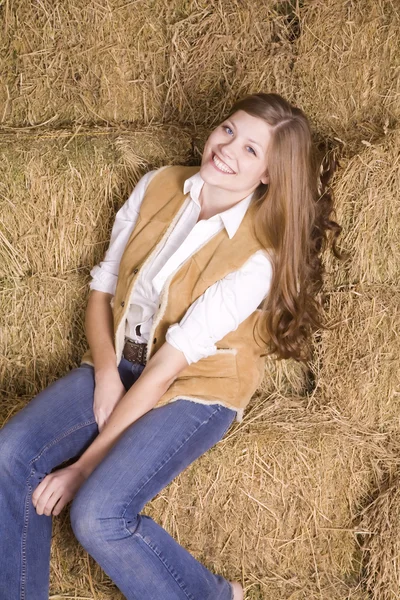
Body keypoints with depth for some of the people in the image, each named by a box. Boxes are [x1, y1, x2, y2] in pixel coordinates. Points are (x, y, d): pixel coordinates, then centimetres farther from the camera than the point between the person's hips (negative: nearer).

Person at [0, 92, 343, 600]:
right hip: (118, 364, 6)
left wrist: (83, 466, -21)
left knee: (97, 514, -26)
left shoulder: (257, 258, -20)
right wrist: (105, 369, -13)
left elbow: (169, 365, -23)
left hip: (196, 388, -5)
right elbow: (102, 286, 5)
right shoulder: (159, 186, -3)